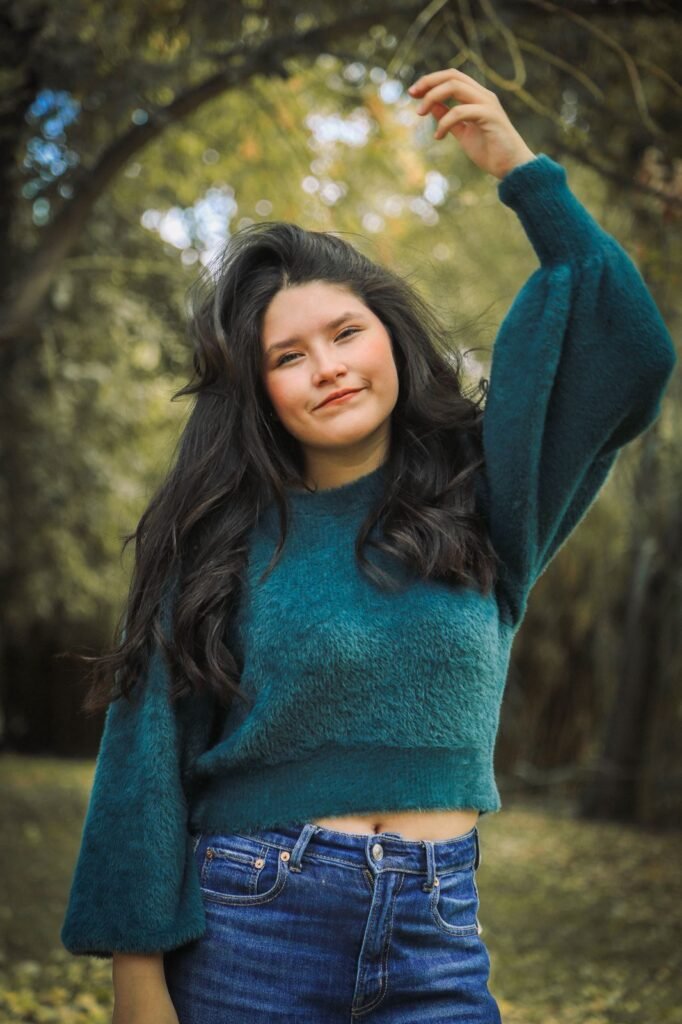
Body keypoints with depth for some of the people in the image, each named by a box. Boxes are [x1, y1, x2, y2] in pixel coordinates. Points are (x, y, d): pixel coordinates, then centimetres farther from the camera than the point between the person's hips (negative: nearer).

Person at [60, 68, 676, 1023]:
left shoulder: (479, 496, 3)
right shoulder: (226, 536, -1)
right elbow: (152, 748, -2)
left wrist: (522, 171, -9)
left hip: (437, 942, 2)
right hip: (249, 926, -1)